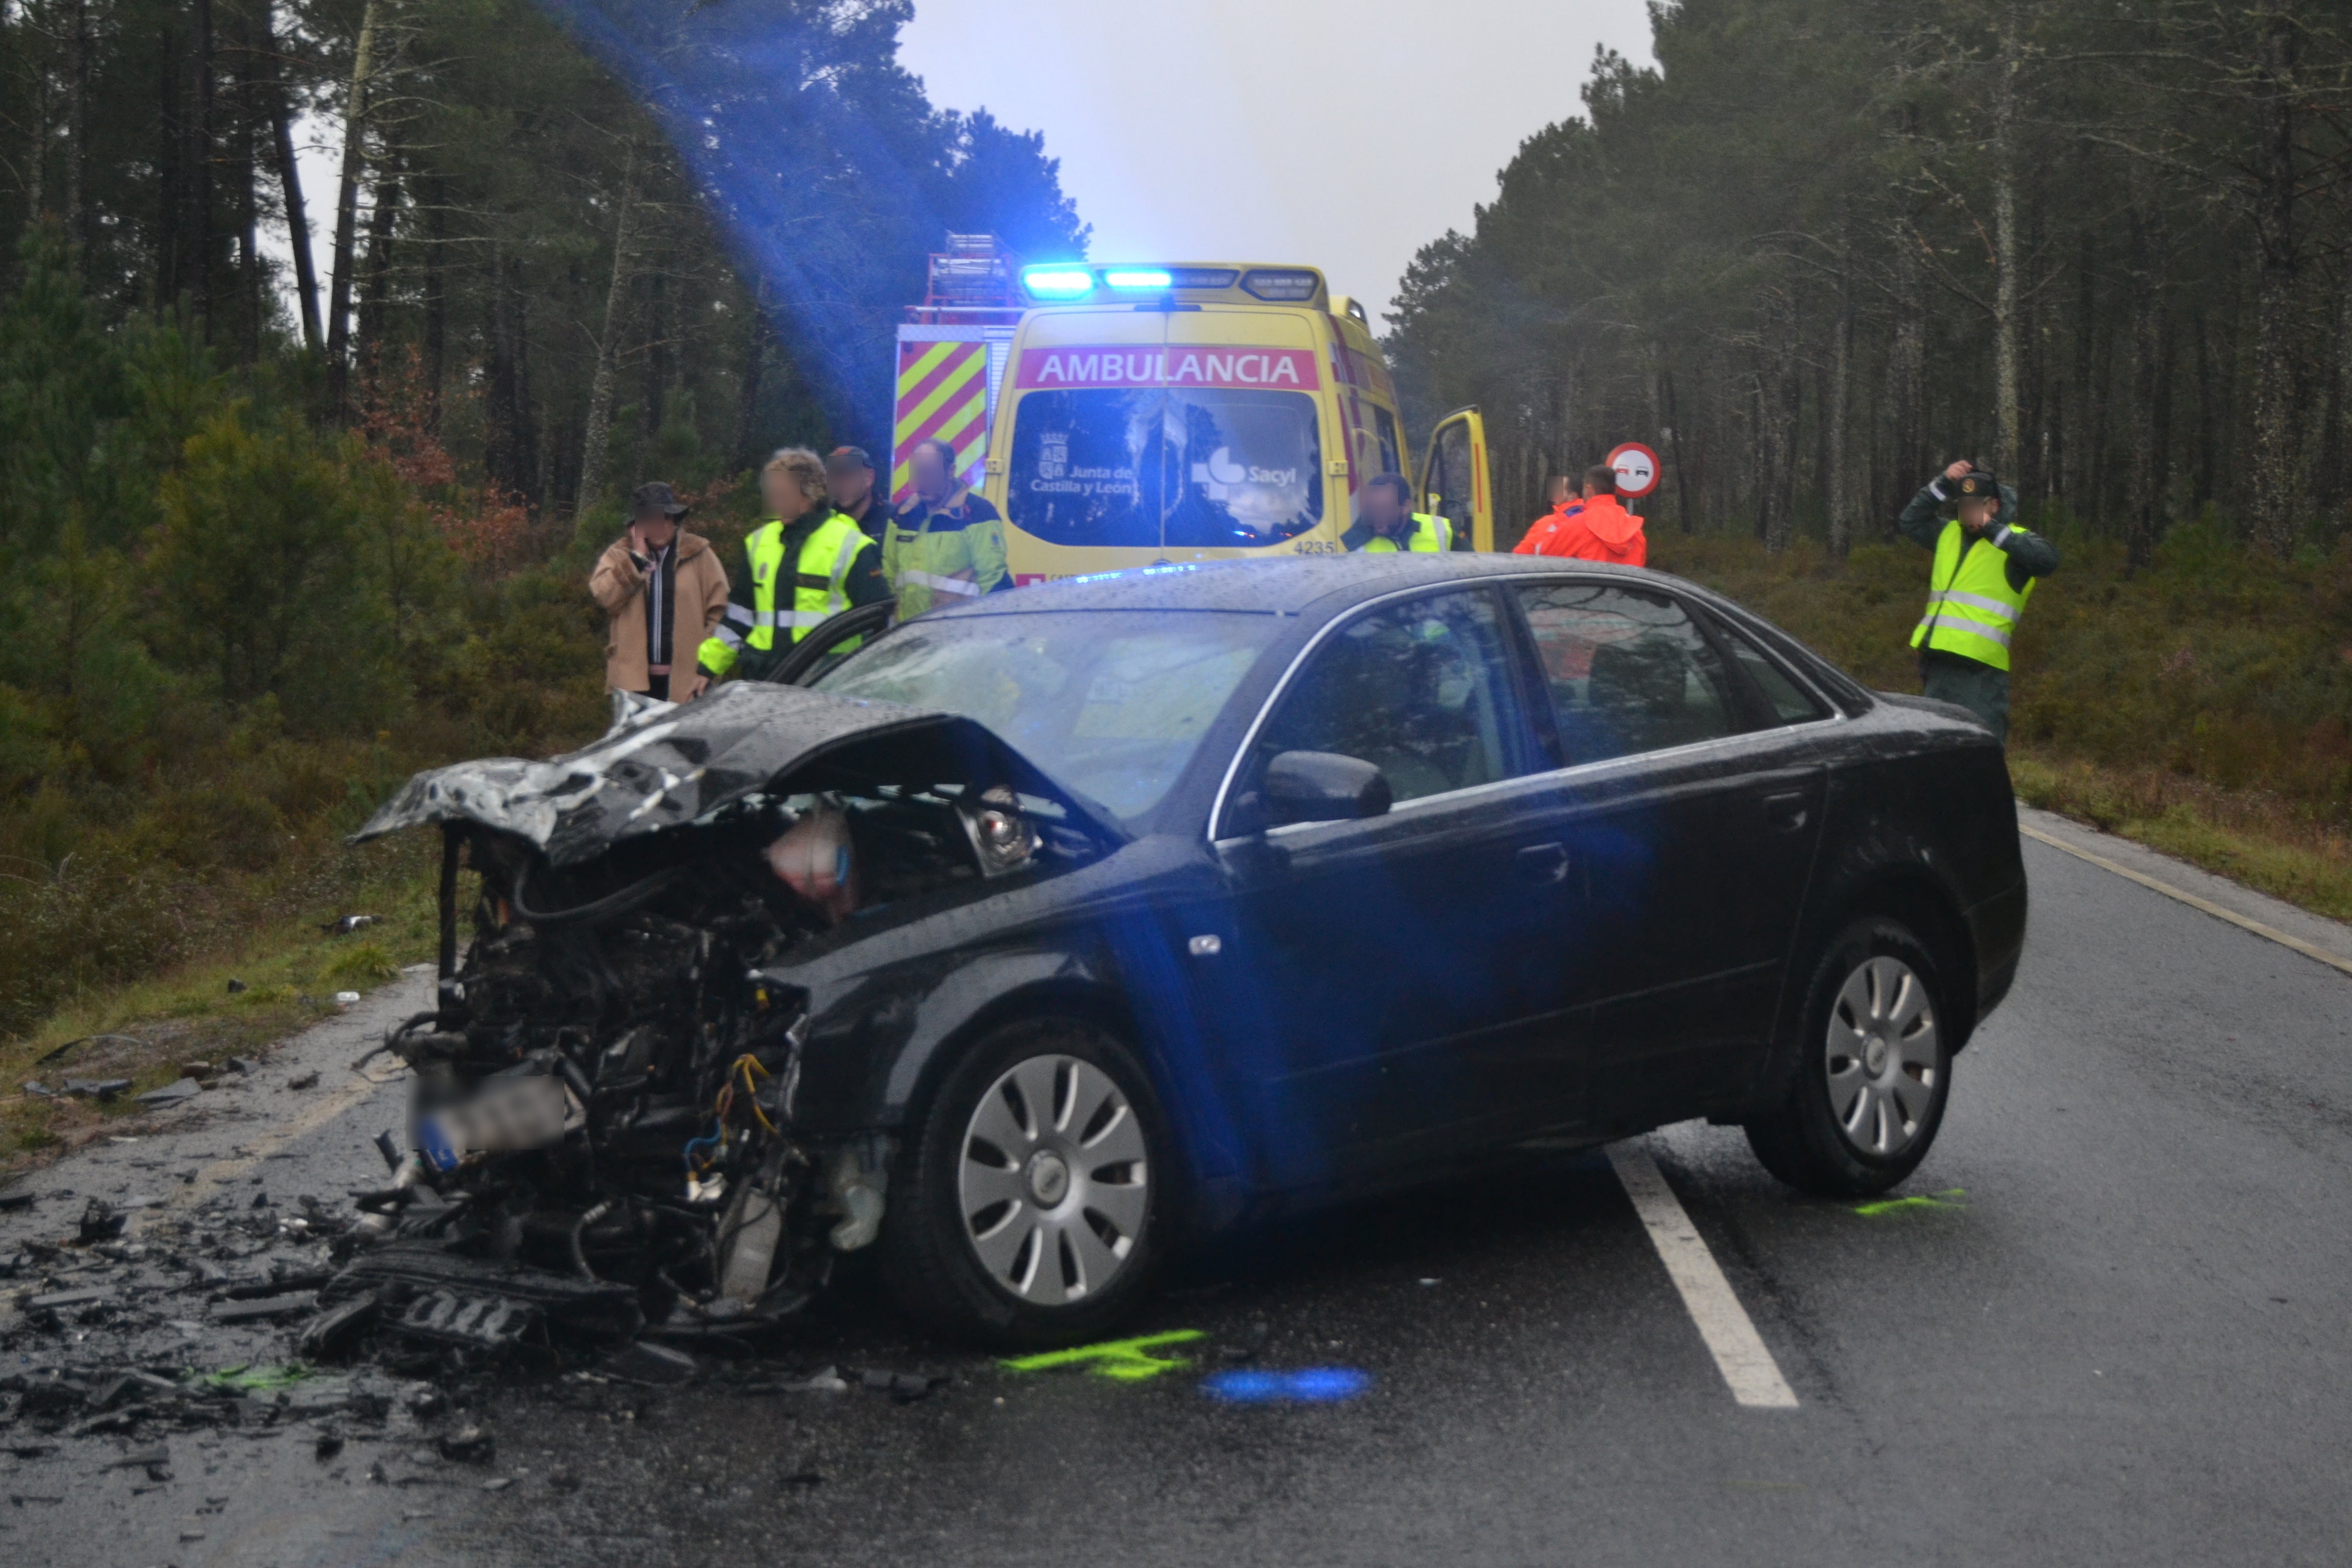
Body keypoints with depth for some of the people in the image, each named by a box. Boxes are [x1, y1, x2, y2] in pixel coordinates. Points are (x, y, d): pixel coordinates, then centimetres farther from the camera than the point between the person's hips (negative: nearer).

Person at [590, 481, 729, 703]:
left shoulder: (699, 554, 4)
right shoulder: (620, 554, 9)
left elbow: (719, 611, 1)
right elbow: (604, 595, -8)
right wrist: (638, 556, -10)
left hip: (685, 681, -1)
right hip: (634, 679, 1)